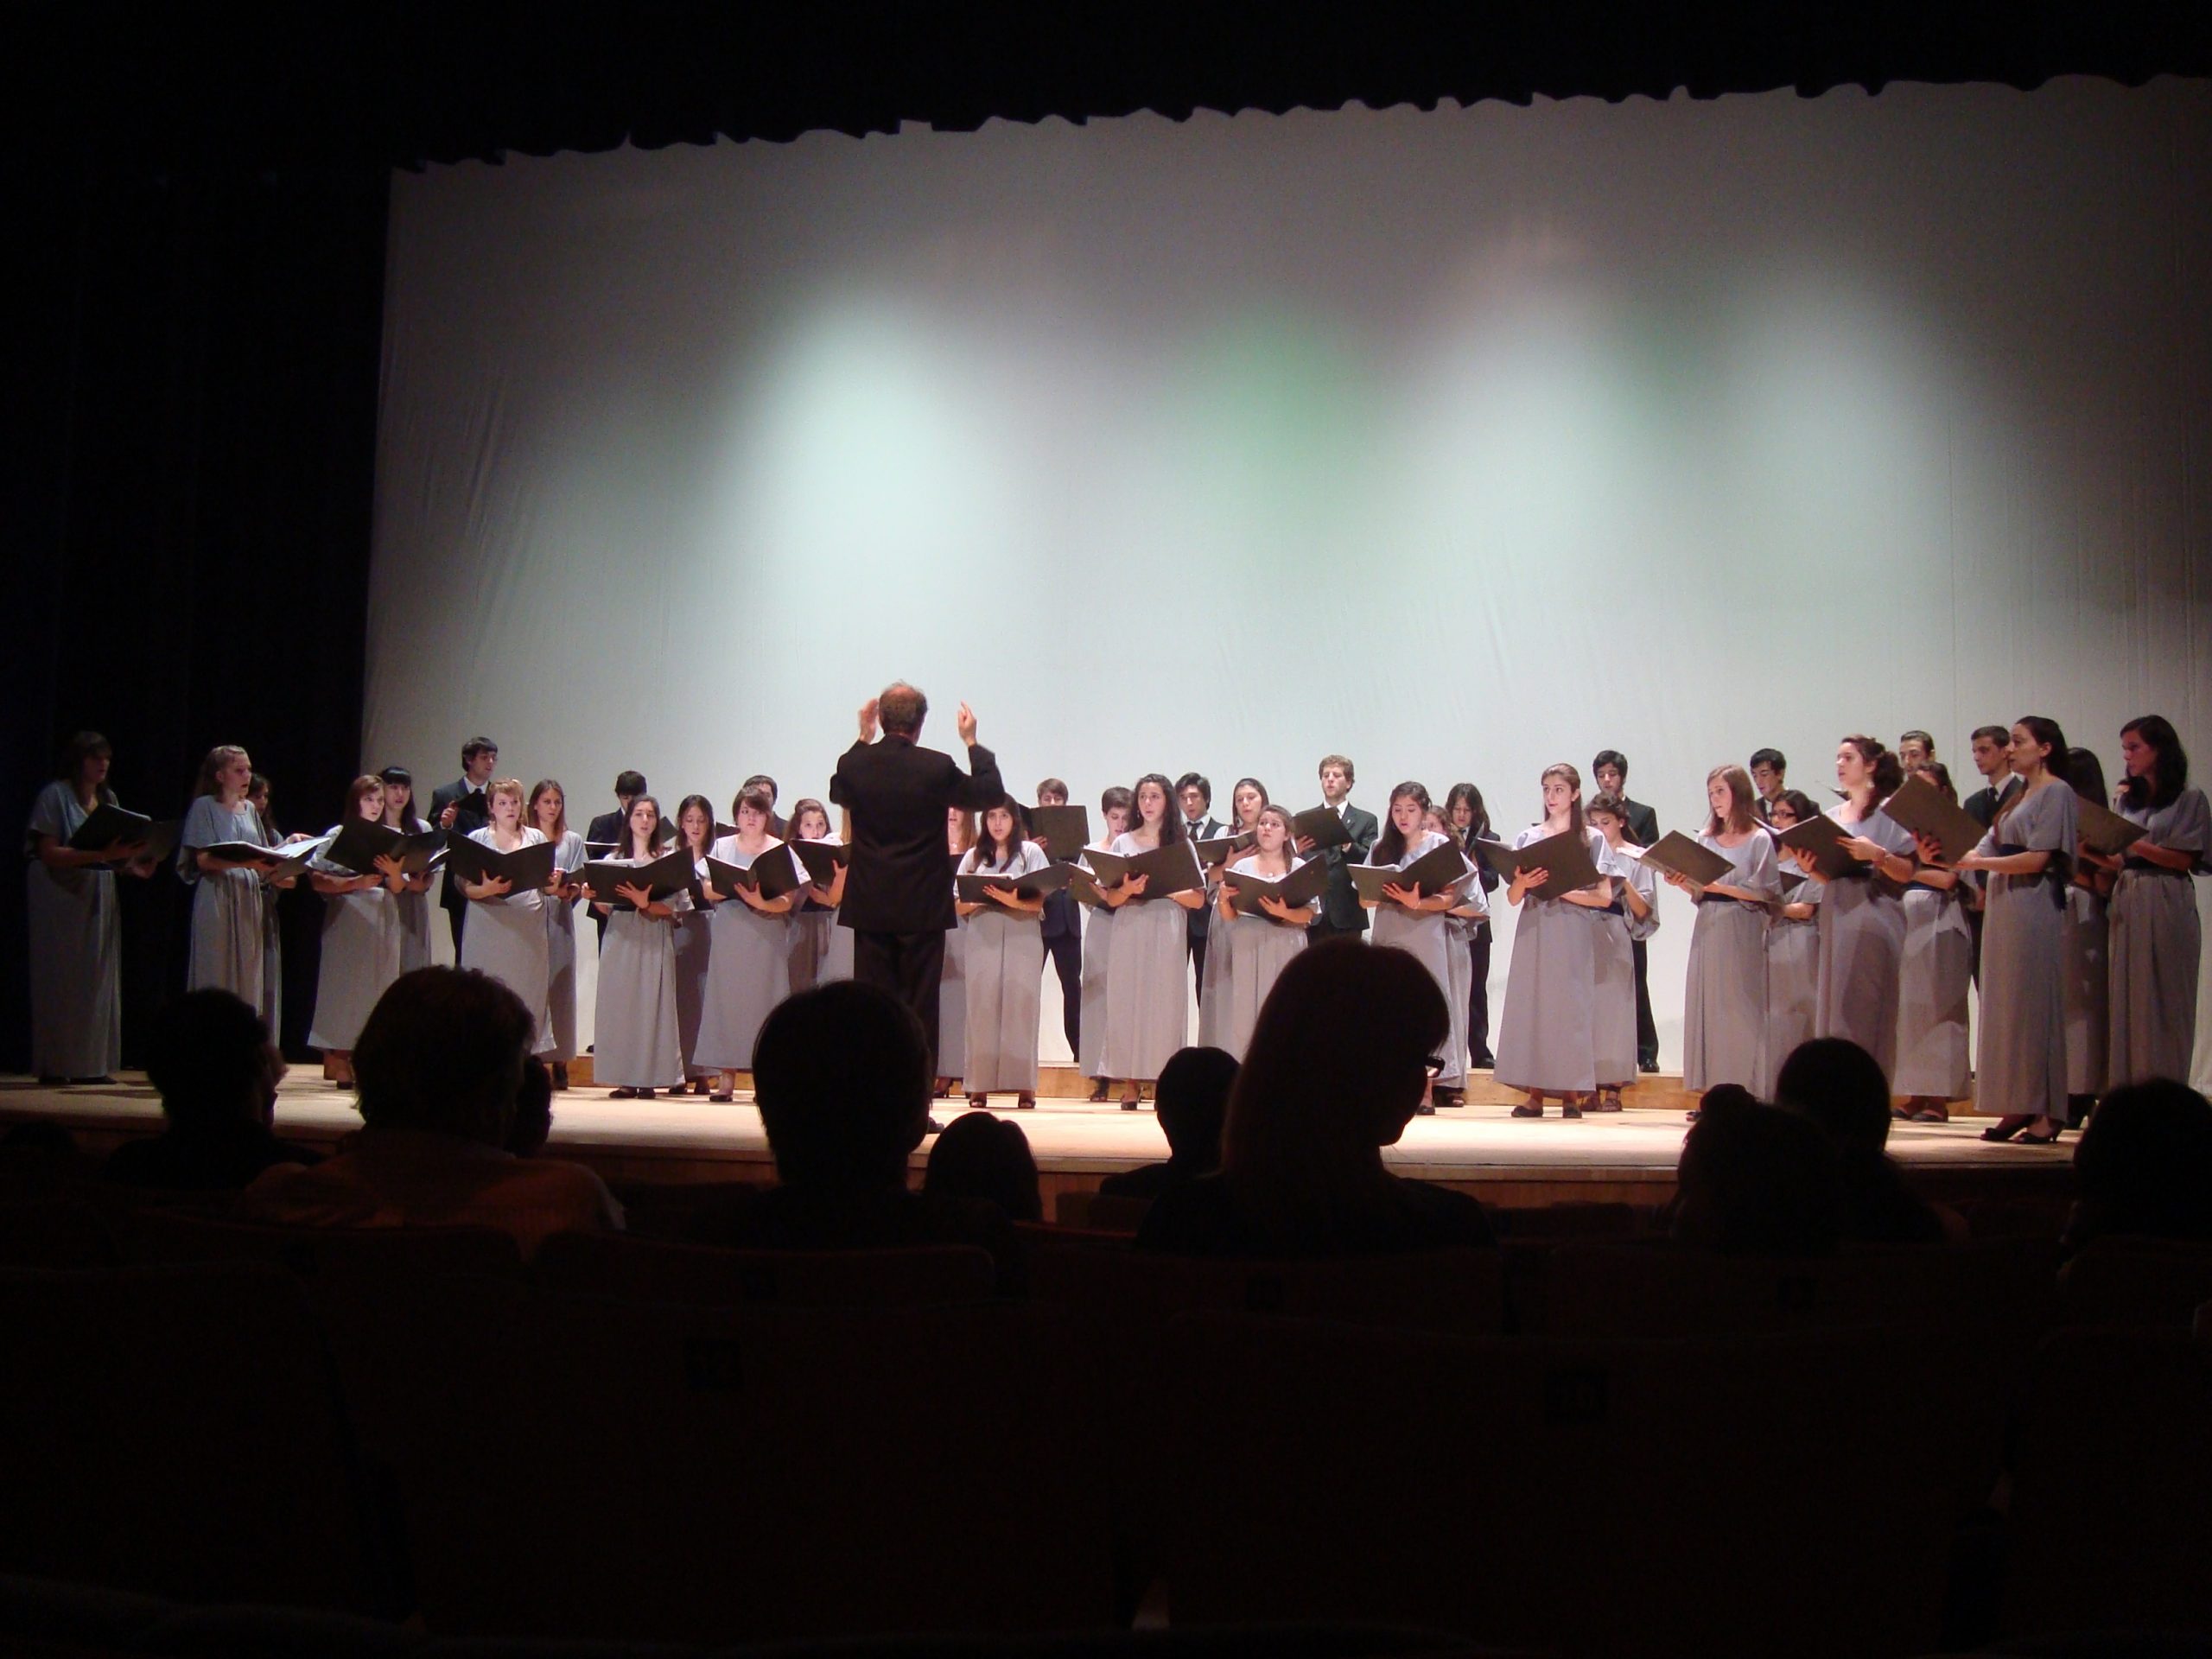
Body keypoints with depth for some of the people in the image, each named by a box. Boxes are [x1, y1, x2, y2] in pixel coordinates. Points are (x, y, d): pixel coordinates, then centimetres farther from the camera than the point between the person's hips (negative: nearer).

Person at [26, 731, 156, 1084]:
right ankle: (56, 1065, 3)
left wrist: (133, 864, -6)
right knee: (60, 978, -2)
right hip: (61, 896, -6)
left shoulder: (108, 799, 14)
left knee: (97, 977, 5)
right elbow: (49, 853, -14)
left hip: (100, 896, 6)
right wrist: (102, 854, -24)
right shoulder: (55, 795, -6)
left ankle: (90, 1064, 9)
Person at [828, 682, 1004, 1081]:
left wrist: (862, 739, 22)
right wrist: (972, 742, 13)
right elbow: (991, 793, 3)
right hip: (922, 907, -3)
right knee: (919, 1011, 3)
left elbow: (837, 793, 21)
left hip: (869, 907, 3)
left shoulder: (854, 763, -3)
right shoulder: (936, 767, -12)